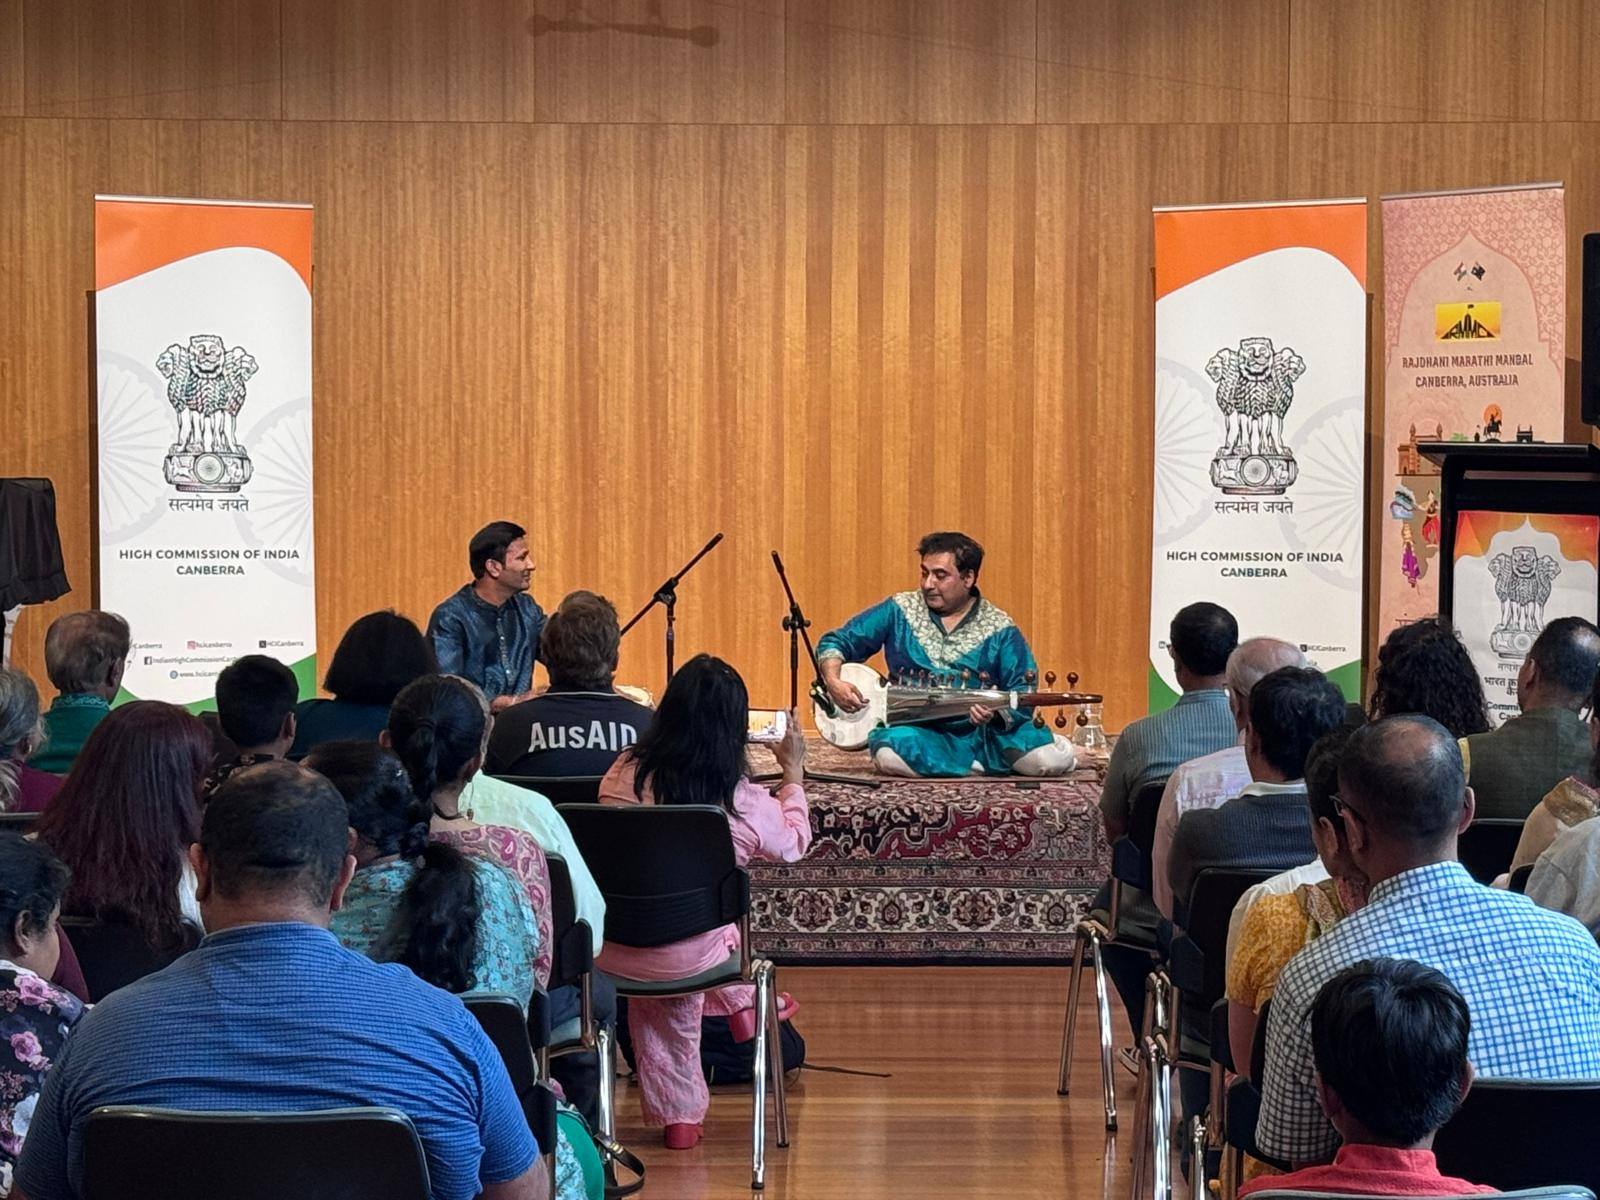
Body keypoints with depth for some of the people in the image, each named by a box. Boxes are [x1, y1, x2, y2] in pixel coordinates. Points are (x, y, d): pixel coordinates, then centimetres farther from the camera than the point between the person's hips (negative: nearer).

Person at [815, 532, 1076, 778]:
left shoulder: (1000, 631, 2)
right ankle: (981, 765, -12)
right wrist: (834, 682, -10)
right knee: (891, 755, -37)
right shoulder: (899, 611, 5)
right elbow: (835, 642, 10)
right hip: (918, 732, 1)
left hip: (981, 733, -1)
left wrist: (996, 712, -24)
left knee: (1055, 759, -26)